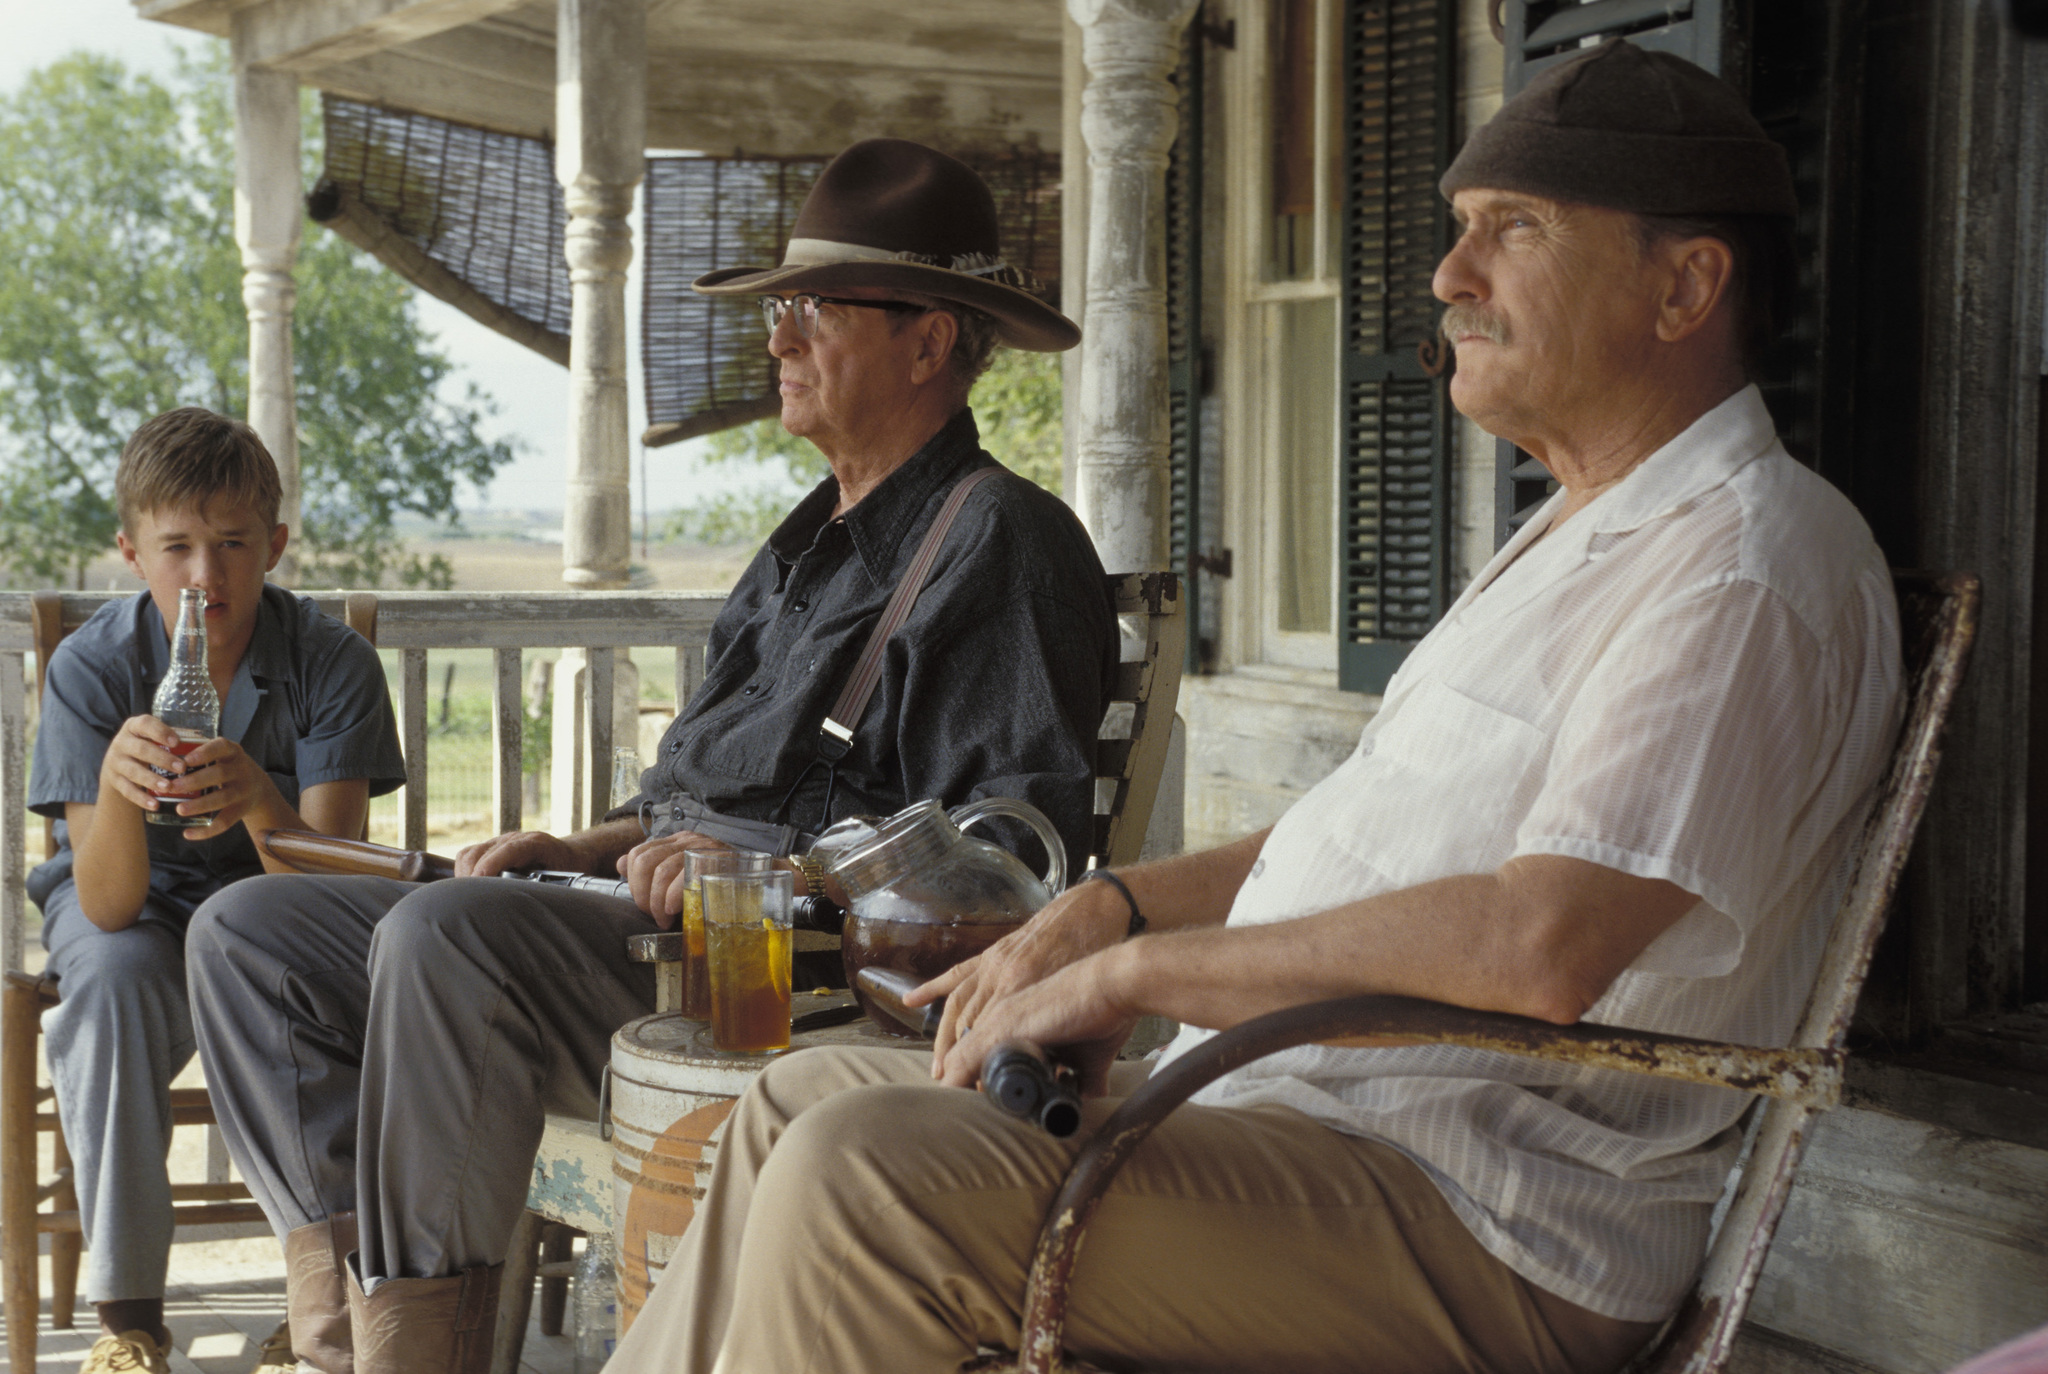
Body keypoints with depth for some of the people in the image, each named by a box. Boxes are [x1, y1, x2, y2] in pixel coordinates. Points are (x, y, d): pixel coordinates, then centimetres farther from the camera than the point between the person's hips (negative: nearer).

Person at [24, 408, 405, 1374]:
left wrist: (261, 804, -49)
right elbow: (108, 906, -26)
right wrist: (116, 784, -47)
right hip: (135, 907, 0)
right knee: (112, 983, -33)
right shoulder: (91, 667, -19)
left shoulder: (332, 661, -18)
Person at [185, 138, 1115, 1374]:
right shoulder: (811, 542, 26)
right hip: (660, 920, 10)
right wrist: (582, 849, 15)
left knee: (442, 934, -34)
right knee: (251, 932, 3)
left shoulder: (1003, 543, -5)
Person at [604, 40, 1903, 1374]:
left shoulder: (1753, 562, -15)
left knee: (872, 1175, -26)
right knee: (809, 1097, 12)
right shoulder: (1575, 538, 19)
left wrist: (1133, 971, -18)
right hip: (1293, 1096, 10)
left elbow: (1541, 949, -28)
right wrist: (1107, 908, 10)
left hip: (1488, 1233, -10)